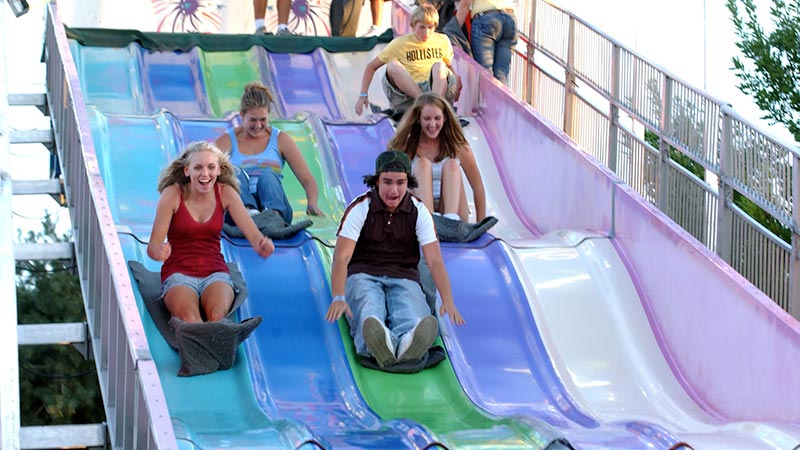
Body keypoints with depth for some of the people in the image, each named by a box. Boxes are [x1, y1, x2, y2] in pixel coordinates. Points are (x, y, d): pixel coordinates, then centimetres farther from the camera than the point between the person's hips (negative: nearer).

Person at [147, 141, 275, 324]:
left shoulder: (225, 193, 3)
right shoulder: (173, 194, -4)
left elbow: (253, 234, -5)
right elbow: (153, 246, -8)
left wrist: (262, 245, -31)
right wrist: (159, 252, -34)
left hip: (215, 272, 2)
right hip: (179, 273, -2)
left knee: (217, 315, -35)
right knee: (189, 317, -37)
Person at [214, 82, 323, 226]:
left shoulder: (281, 140, 12)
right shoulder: (228, 141, 10)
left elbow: (307, 180, 5)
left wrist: (312, 204, -17)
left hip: (274, 204, 0)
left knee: (268, 175, -30)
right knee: (236, 172, -28)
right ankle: (249, 212, -54)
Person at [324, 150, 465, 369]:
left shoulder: (419, 211, 0)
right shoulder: (360, 209, -6)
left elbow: (435, 261, -7)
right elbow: (341, 257, -15)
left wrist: (448, 301, -24)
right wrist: (338, 298, -33)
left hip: (403, 278, 2)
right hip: (363, 275, -1)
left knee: (416, 316, -36)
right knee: (369, 315, -39)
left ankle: (408, 343, -71)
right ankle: (379, 344, -73)